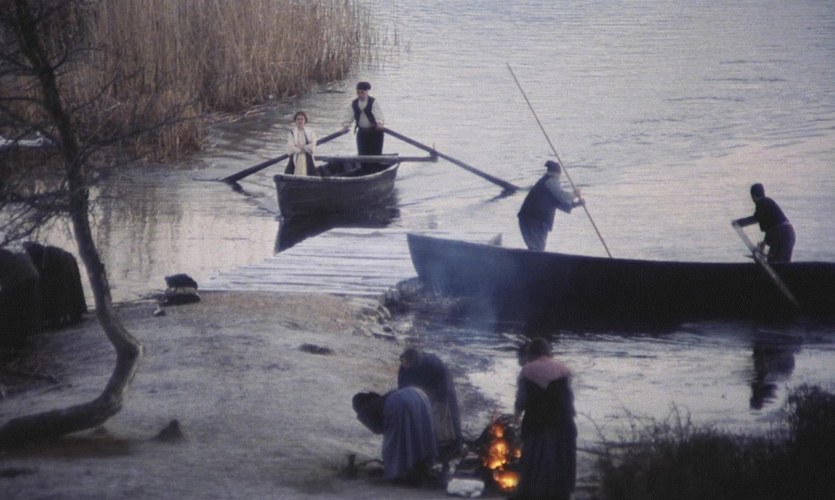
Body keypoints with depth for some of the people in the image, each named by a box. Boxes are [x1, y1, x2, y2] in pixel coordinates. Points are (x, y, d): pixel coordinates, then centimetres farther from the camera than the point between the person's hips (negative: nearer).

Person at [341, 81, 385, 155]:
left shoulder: (374, 102, -11)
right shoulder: (354, 104, 4)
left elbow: (378, 114, -25)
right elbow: (349, 116, -3)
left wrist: (379, 123, -44)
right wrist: (346, 126, -20)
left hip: (374, 132, -4)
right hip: (362, 132, 4)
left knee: (376, 154, -3)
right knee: (362, 153, 2)